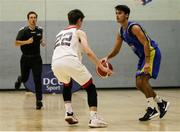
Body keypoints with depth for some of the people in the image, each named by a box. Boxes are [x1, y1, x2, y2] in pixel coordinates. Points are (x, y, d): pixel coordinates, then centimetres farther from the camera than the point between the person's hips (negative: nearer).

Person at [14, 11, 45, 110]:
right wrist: (27, 42, -26)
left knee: (37, 80, -9)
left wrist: (42, 42, 2)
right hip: (25, 58, -1)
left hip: (36, 58, 1)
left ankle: (39, 101, -5)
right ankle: (19, 80, 50)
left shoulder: (40, 30, 3)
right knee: (24, 79, 11)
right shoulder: (23, 30, -10)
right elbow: (16, 43, -13)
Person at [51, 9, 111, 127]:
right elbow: (88, 52, 2)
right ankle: (94, 118, -5)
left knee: (67, 85, 36)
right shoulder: (79, 32, 17)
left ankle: (69, 113, 25)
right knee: (91, 88, 10)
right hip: (70, 61, -5)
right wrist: (102, 67, 6)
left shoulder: (60, 34, 34)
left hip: (56, 63, 5)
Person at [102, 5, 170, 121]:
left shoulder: (134, 27, -19)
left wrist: (147, 62, -30)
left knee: (142, 79, -21)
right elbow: (116, 50, 13)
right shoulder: (121, 32, 8)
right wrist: (107, 57, -8)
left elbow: (146, 44, -23)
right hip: (143, 55, 10)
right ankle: (161, 103, 23)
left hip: (152, 52, -10)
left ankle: (152, 109, -15)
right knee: (139, 84, 9)